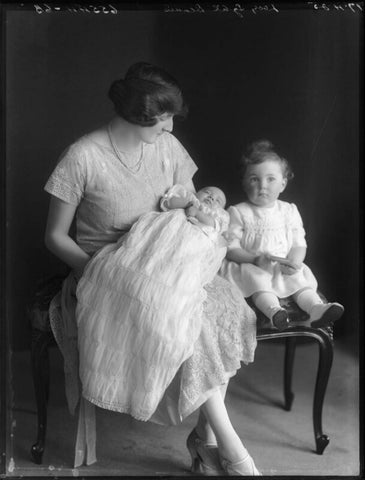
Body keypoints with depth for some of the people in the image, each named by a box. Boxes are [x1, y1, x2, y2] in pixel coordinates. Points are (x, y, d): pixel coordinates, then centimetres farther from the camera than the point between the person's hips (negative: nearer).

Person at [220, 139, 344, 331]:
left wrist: (294, 261, -15)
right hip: (251, 266, -4)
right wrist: (256, 259, -22)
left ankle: (316, 308, -40)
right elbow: (231, 248, -6)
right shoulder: (238, 212, 1)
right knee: (259, 280, -33)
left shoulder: (289, 211, 11)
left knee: (301, 280, -22)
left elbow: (299, 244, 8)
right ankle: (274, 310, -55)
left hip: (285, 269, 4)